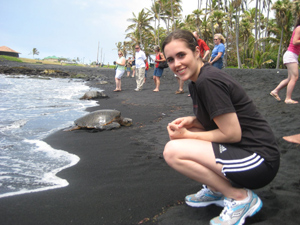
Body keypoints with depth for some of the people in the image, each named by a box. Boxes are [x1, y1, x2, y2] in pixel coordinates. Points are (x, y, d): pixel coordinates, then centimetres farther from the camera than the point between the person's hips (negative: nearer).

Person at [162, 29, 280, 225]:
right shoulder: (195, 82, 10)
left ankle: (240, 197, -6)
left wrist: (187, 135, -11)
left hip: (259, 160, -10)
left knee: (173, 150, -20)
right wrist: (191, 121, 0)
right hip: (241, 149, 10)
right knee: (178, 133, 14)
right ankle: (216, 190, 16)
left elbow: (232, 134, -19)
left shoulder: (208, 81, -20)